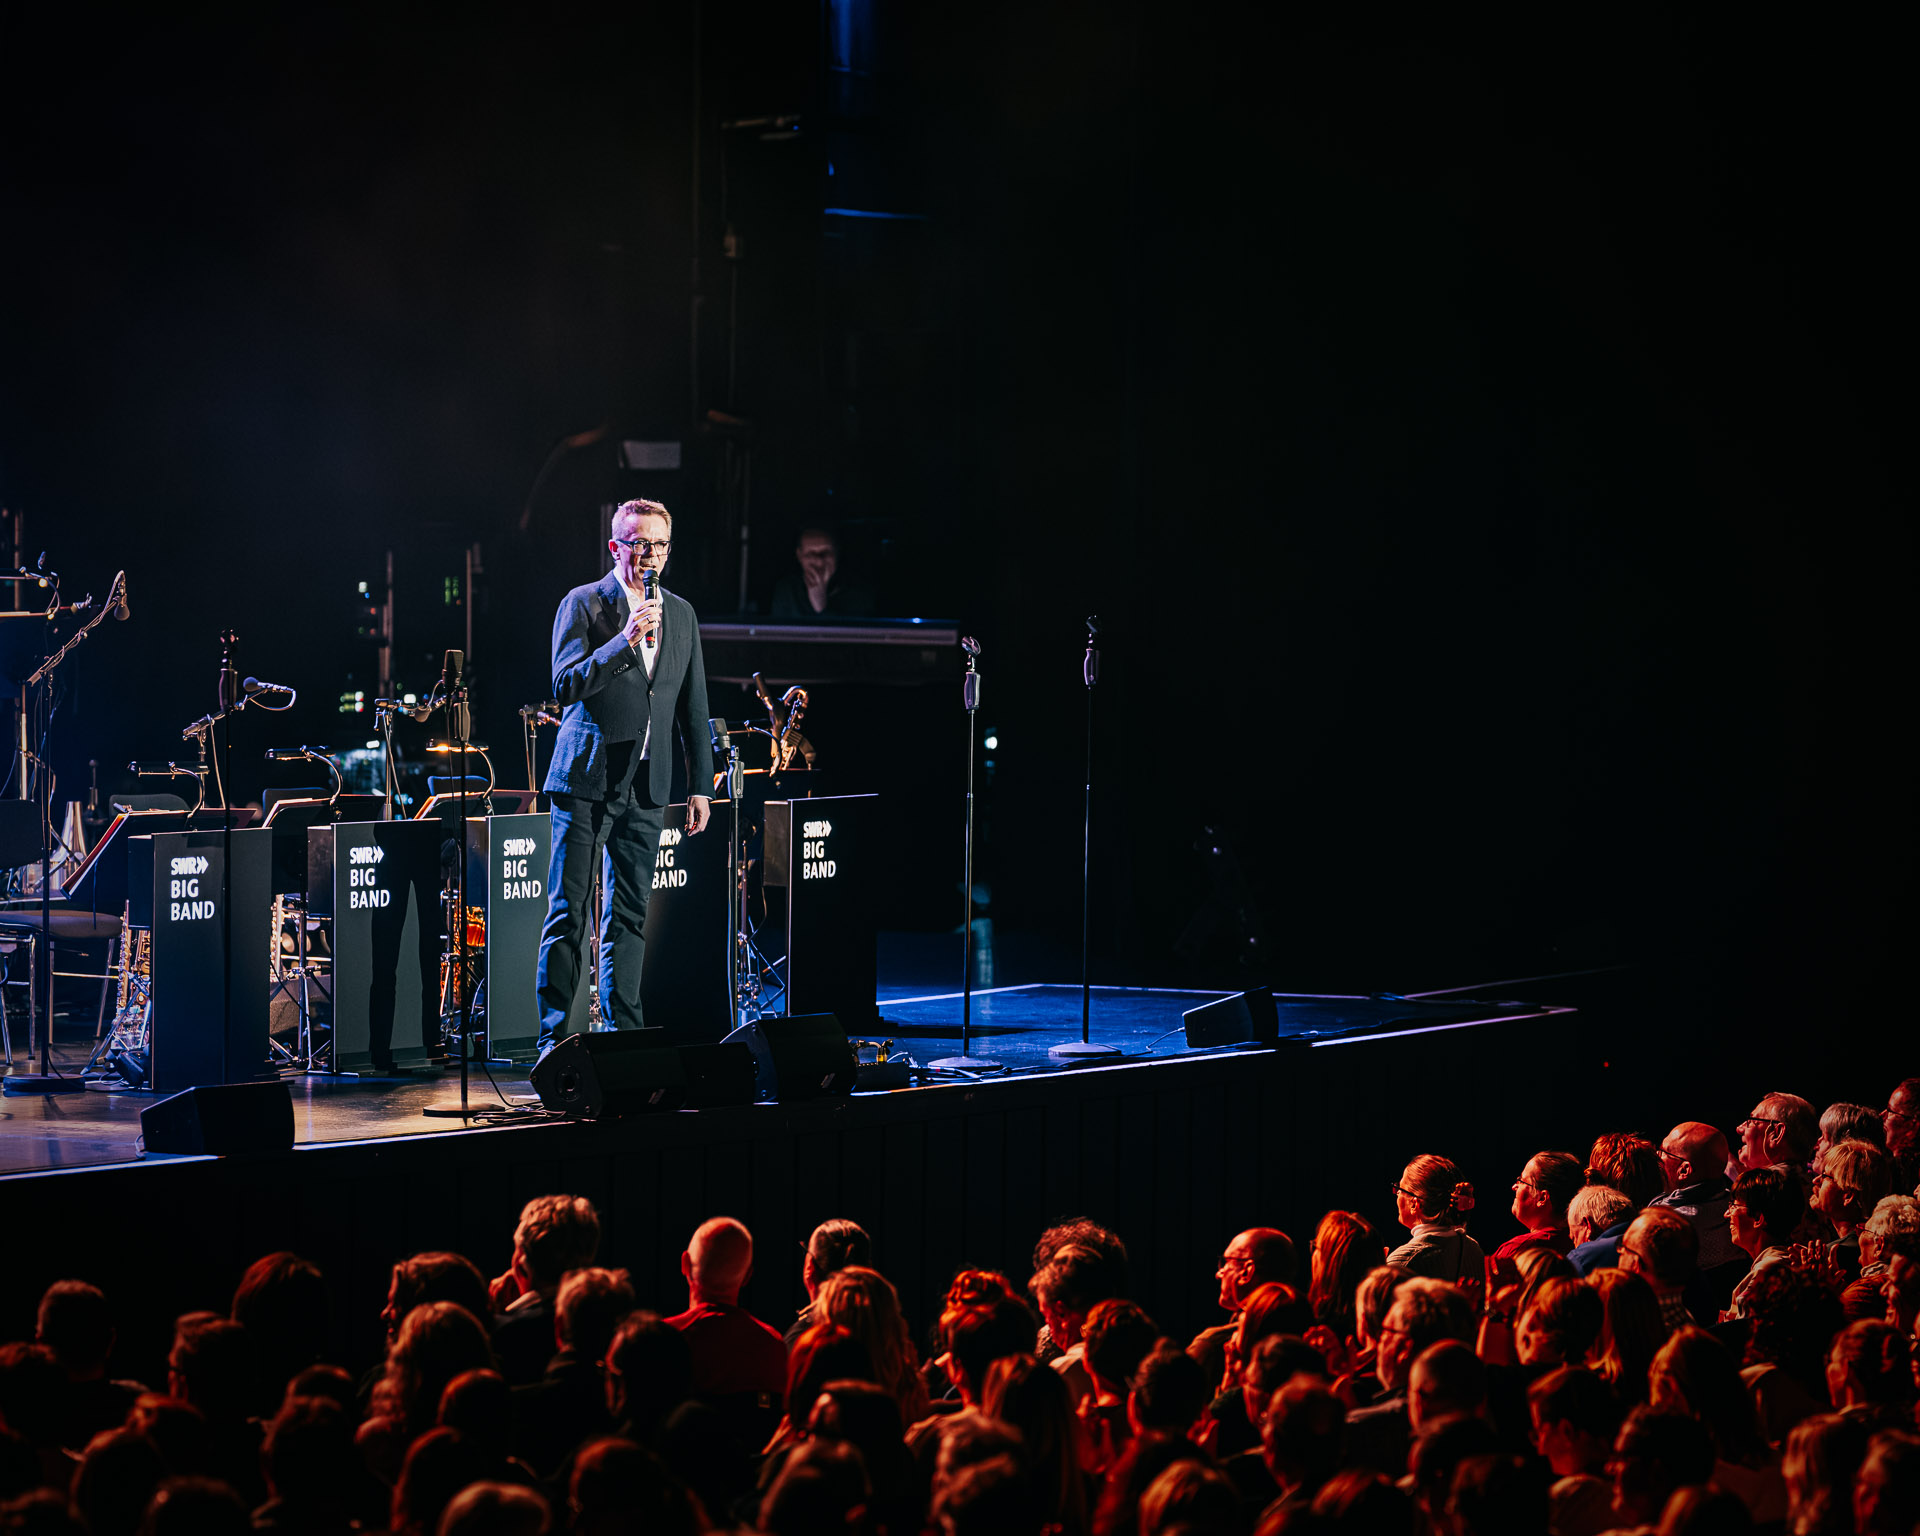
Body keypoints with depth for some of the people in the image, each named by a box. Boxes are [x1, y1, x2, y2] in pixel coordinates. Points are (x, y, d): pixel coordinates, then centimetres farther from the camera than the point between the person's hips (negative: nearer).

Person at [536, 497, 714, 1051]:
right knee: (567, 915, -4)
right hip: (586, 780, -5)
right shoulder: (584, 603, -1)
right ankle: (555, 1036, -1)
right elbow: (566, 685, -12)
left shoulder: (681, 614, 14)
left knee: (629, 916, 8)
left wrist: (700, 786, 12)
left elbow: (694, 708, 16)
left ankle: (623, 1032, 13)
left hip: (646, 786, 5)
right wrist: (624, 640, -22)